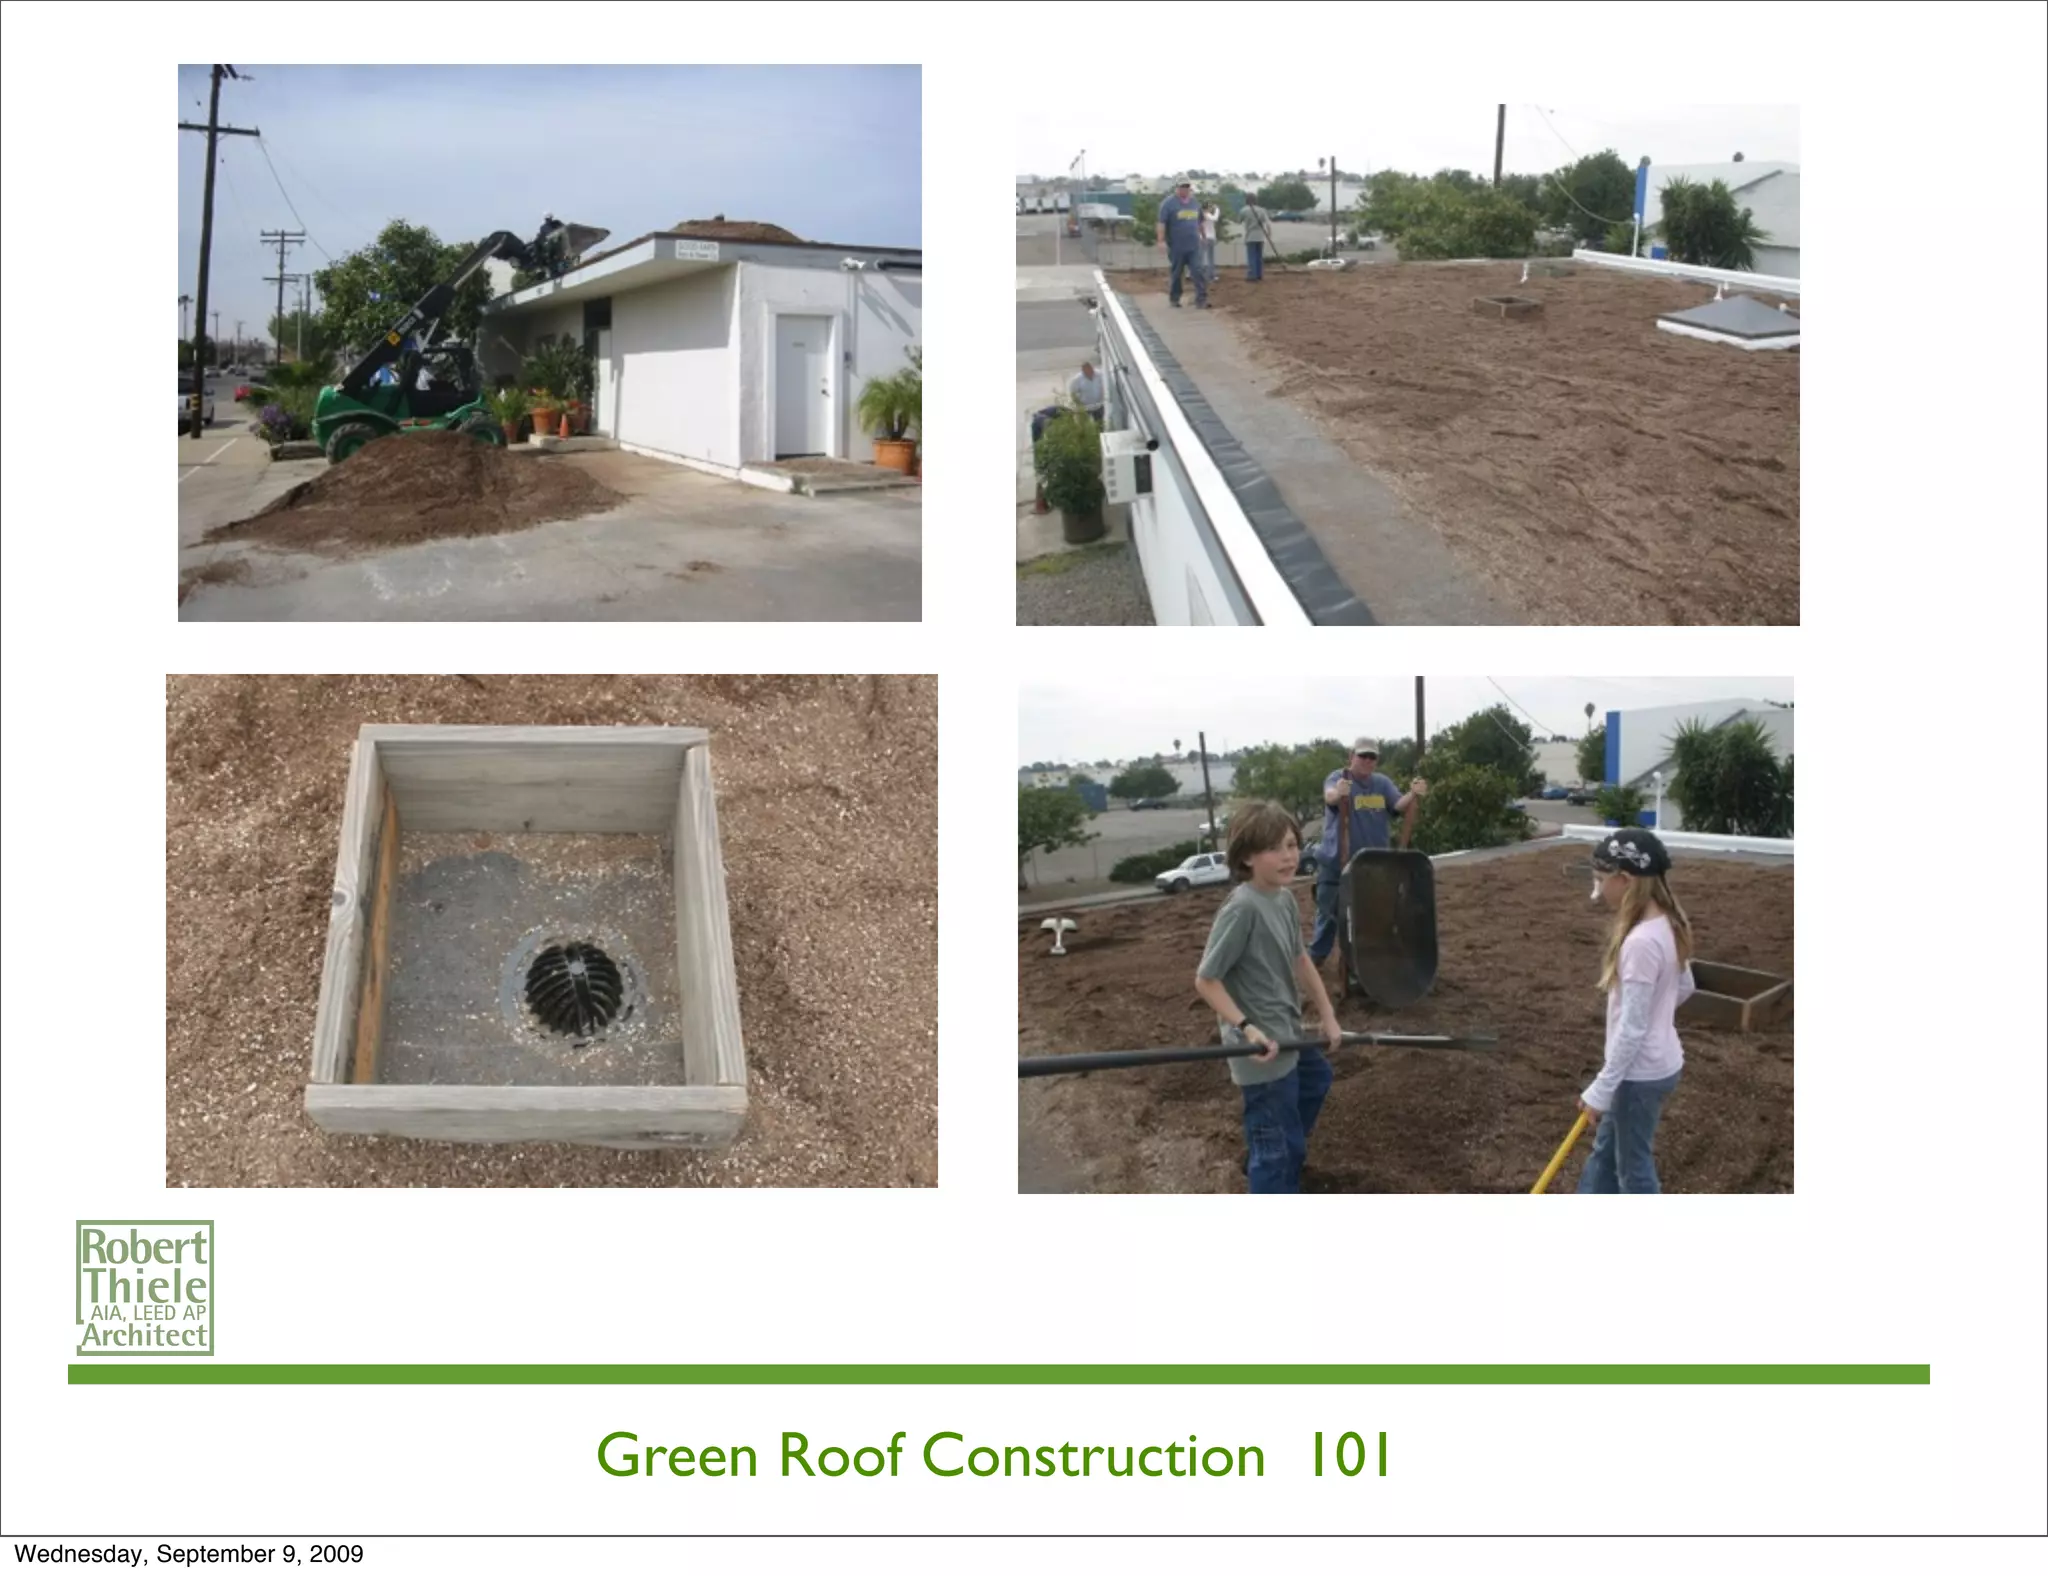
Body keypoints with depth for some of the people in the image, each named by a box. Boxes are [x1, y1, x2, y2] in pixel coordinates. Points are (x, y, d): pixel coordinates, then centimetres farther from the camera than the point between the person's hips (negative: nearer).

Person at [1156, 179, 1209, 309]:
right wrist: (1162, 241, -18)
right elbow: (1162, 223, -11)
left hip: (1194, 246, 4)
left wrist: (1201, 235, 26)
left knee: (1198, 272, -7)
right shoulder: (1168, 204, -6)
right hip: (1177, 247, -4)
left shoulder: (1194, 202, 11)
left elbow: (1199, 221, 22)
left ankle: (1202, 299, -9)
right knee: (1176, 274, 7)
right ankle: (1174, 298, 21)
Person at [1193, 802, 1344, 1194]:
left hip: (1289, 1035, 10)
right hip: (1262, 1048, -10)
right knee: (1280, 1147, -3)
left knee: (1316, 1078, 36)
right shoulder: (1242, 908, -26)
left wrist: (1327, 1014, 11)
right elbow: (1206, 980, -23)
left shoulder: (1286, 899, 0)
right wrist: (1247, 1028, -29)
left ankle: (1262, 1161, 56)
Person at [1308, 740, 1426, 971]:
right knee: (1328, 910, 6)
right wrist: (1338, 793, -62)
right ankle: (1316, 955, 20)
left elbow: (1400, 806, -12)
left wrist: (1413, 795, -35)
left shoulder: (1383, 783, 3)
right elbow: (1329, 796, -36)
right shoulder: (1338, 777, -13)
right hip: (1335, 861, -4)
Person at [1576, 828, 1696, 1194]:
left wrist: (1600, 1092, -20)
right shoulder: (1667, 926, 1)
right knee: (1605, 1151, 23)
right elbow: (1684, 987, 16)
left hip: (1641, 1072, -10)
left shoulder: (1641, 942, -28)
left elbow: (1632, 1029, -26)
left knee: (1633, 1167, 7)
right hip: (1656, 1062, 10)